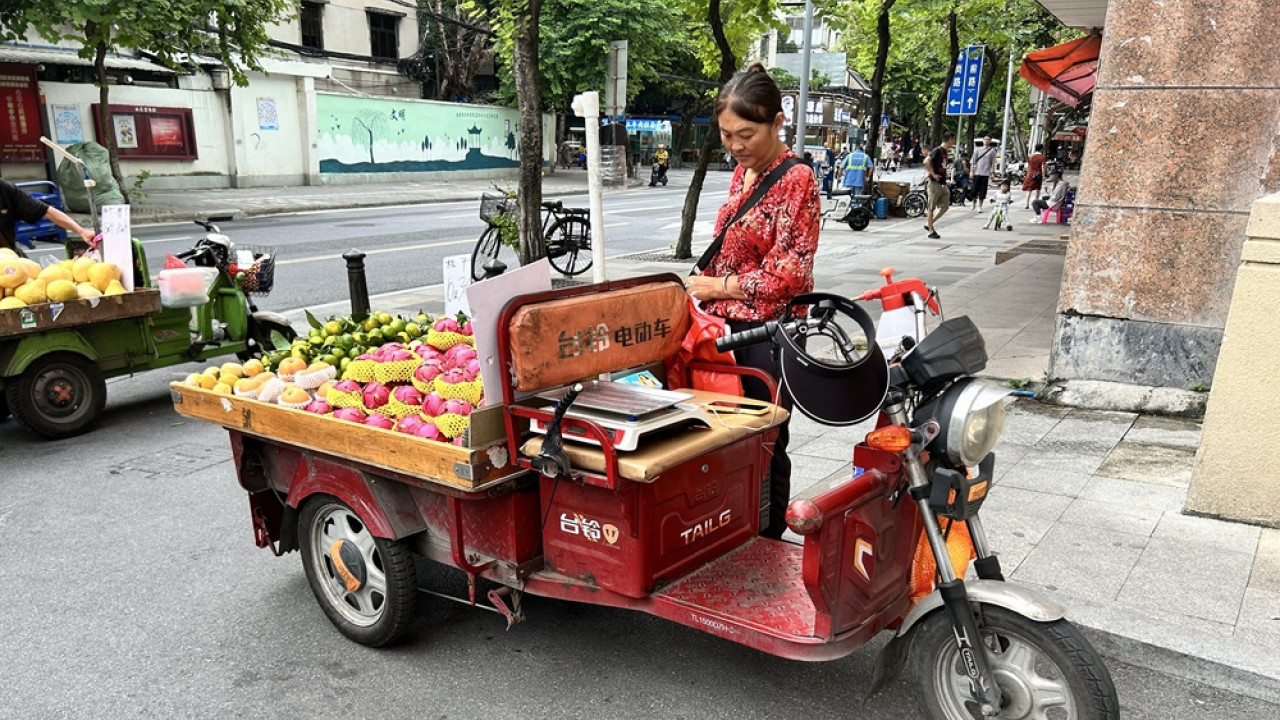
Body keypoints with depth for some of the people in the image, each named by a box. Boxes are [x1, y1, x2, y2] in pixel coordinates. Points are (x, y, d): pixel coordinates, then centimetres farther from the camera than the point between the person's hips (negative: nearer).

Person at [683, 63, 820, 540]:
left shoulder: (797, 181, -12)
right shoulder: (743, 172, 12)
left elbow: (788, 274, -16)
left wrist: (716, 286, -13)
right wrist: (702, 286, 14)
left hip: (768, 331, -7)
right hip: (727, 324, 8)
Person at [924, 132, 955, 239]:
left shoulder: (944, 151, 14)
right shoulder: (937, 150, -13)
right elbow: (926, 162, -25)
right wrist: (933, 174, -21)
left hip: (943, 184, 9)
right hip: (935, 183, -9)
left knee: (944, 207, 7)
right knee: (931, 207, -1)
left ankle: (928, 223, 18)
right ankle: (931, 231, 3)